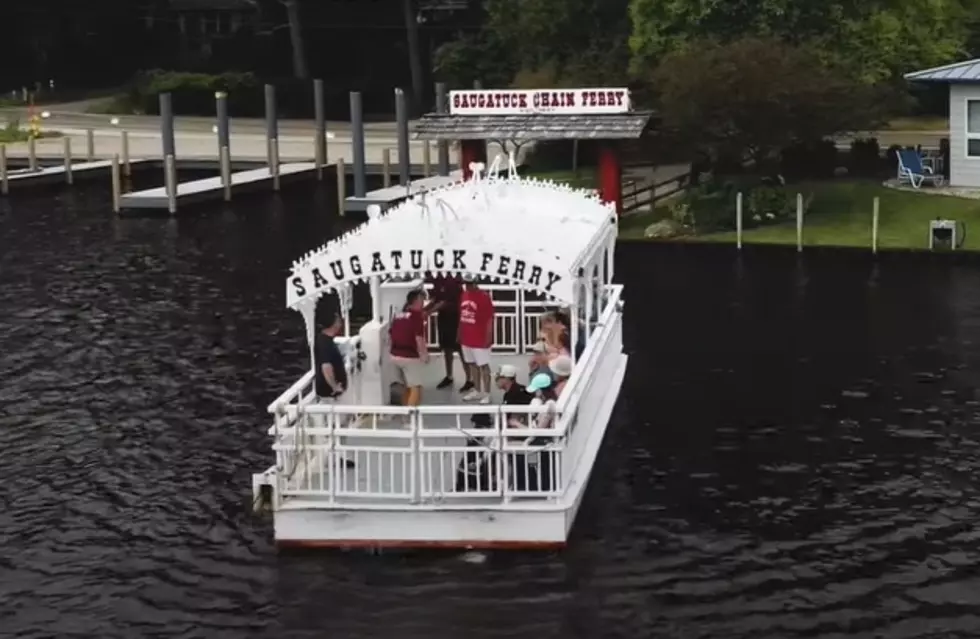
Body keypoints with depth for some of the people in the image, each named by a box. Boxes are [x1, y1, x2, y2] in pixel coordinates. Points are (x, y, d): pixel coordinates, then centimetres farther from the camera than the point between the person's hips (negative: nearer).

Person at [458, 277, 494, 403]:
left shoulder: (484, 297, -14)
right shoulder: (464, 295, 8)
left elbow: (489, 319, -15)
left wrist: (488, 338, -17)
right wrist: (459, 334, 15)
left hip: (480, 339, -7)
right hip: (466, 339, 7)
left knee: (483, 366, -1)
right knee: (472, 365, 15)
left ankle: (486, 394, 4)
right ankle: (477, 391, 26)